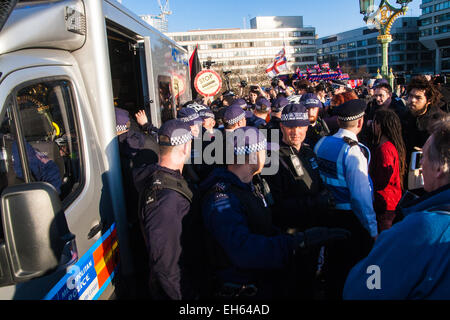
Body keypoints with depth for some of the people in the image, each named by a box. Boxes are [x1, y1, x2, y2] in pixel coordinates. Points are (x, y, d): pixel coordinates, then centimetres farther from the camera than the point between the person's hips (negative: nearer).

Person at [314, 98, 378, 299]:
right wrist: (373, 230, -15)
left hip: (328, 213, 7)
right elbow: (360, 196, -24)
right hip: (351, 218, -7)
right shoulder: (354, 151, -22)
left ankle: (332, 294, 40)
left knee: (333, 263, 23)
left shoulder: (321, 144, -1)